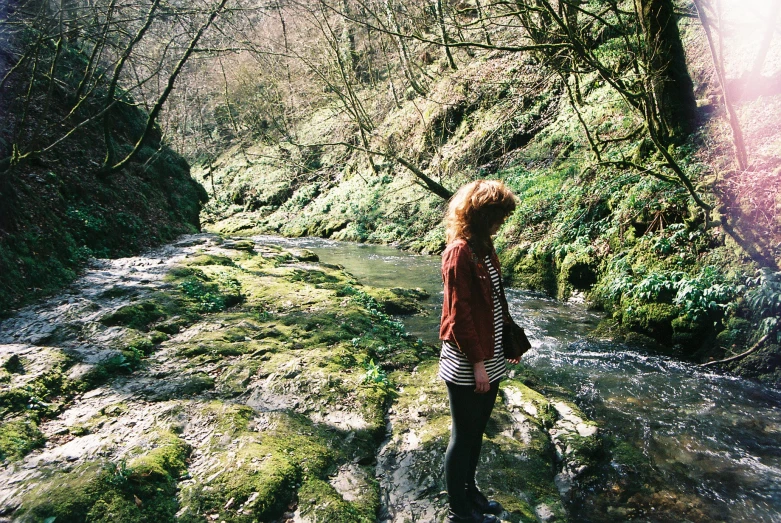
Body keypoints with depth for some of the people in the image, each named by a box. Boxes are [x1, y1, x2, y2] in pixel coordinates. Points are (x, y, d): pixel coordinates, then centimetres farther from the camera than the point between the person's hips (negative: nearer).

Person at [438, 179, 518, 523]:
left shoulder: (483, 247, 9)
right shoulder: (460, 252, -20)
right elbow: (459, 314, -21)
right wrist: (477, 363, -18)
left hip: (490, 358, 9)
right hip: (467, 365, -9)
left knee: (477, 431, 21)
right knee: (463, 436, 8)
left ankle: (469, 491, 40)